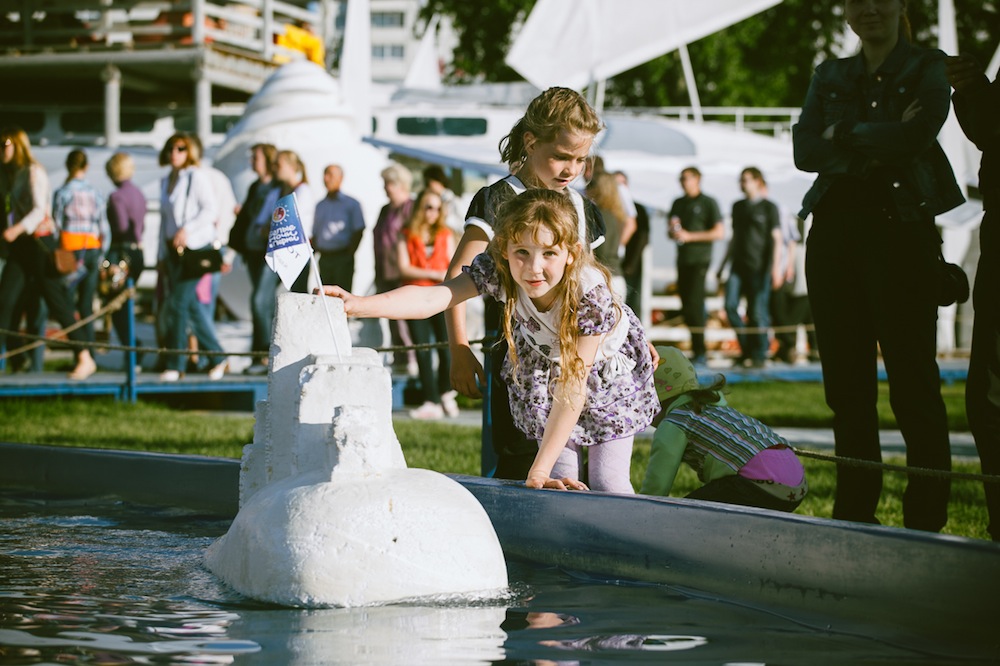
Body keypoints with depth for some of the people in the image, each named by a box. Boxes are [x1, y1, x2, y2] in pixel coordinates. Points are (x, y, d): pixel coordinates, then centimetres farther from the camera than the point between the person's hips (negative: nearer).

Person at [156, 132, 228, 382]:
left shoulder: (197, 176, -5)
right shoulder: (166, 181, 18)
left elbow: (211, 210, -12)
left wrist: (187, 230, -21)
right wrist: (162, 254, 19)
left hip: (197, 247, -8)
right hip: (174, 249, 8)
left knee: (177, 303, -11)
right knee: (190, 305, 6)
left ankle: (174, 365, -7)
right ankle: (216, 357, 15)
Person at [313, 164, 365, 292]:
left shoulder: (351, 204, 2)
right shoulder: (320, 205, 17)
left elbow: (358, 231, -2)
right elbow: (315, 232, 18)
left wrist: (349, 253, -9)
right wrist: (315, 249, 1)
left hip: (342, 259, -5)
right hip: (324, 259, 5)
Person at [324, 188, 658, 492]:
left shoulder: (591, 294, -41)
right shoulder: (497, 270, -32)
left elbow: (573, 384, -40)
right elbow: (431, 298, -43)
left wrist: (539, 470, -41)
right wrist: (358, 305, -60)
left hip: (607, 367, -3)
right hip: (545, 362, 3)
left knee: (608, 485, -8)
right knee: (561, 481, -4)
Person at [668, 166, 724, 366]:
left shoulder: (708, 203, -2)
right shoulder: (678, 204, 18)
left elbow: (718, 232, -8)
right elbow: (670, 230, 24)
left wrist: (689, 236, -13)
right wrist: (672, 231, -1)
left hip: (699, 258, -7)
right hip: (683, 259, 7)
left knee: (694, 303, -14)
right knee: (685, 305, 4)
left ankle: (699, 352, -14)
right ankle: (695, 347, 11)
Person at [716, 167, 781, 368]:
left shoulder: (768, 207, 1)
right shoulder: (738, 207, 18)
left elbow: (776, 239, -3)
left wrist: (775, 267, -12)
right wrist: (723, 265, 23)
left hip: (759, 267, -5)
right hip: (739, 265, 5)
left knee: (758, 310, -5)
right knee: (730, 305, -8)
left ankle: (759, 354, 4)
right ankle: (747, 348, 5)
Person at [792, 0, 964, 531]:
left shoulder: (926, 69, 5)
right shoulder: (830, 77, 16)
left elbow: (916, 135, -15)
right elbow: (804, 150, 1)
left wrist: (844, 135, -5)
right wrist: (878, 143, -10)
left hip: (900, 229, -4)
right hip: (835, 233, 4)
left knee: (913, 382, -6)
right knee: (847, 386, 5)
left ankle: (926, 521, -4)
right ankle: (855, 512, 11)